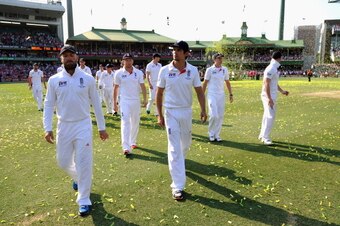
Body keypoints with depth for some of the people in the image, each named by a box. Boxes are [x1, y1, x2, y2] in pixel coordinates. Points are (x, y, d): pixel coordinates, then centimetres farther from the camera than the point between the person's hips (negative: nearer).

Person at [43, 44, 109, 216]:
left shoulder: (88, 79, -3)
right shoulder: (54, 80, 0)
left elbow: (96, 104, 2)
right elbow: (49, 105, 4)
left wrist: (102, 127, 3)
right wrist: (47, 128, -6)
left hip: (83, 126, -2)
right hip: (64, 127, 3)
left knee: (83, 163, -2)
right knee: (63, 162, 13)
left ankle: (84, 201, 12)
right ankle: (78, 177, 47)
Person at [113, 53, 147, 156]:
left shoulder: (138, 73, 3)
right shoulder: (119, 73, 0)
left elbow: (142, 86, 1)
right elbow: (116, 88, 6)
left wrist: (145, 99, -9)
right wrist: (114, 102, 5)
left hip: (136, 101, 3)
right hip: (124, 101, -2)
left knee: (135, 122, 11)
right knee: (125, 122, -12)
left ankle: (133, 142, 30)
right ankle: (126, 147, -18)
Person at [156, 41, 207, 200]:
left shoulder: (193, 70, -3)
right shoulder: (165, 70, -7)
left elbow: (199, 91, 0)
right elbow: (159, 93, -1)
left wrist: (203, 109, -13)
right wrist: (159, 115, -4)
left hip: (187, 111, 3)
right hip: (171, 112, -2)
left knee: (185, 144, 18)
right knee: (175, 148, -4)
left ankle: (178, 164, 51)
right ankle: (177, 187, 1)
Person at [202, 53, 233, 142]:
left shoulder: (225, 69, 10)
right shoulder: (210, 70, -3)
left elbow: (227, 83, 16)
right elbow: (205, 83, 0)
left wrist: (230, 94, 11)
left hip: (221, 95, 5)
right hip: (212, 95, -5)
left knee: (220, 116, 4)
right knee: (214, 115, -12)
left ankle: (217, 134, 16)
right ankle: (211, 133, 10)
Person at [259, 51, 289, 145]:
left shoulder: (275, 68, 15)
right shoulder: (271, 69, -17)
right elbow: (266, 84, -22)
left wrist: (282, 91, 29)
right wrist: (269, 98, -25)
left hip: (272, 96, 10)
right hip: (269, 96, -10)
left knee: (267, 115, 14)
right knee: (270, 116, -9)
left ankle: (262, 135, 23)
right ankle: (265, 137, -1)